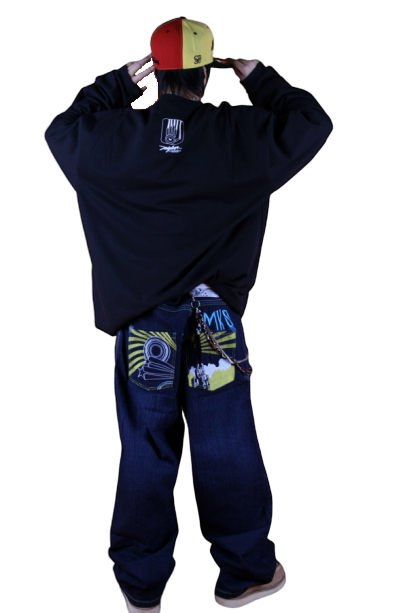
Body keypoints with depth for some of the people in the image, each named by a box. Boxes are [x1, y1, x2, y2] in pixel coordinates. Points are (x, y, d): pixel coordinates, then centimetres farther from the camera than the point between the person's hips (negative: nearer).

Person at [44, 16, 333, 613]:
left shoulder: (110, 139, -5)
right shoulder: (240, 137, -9)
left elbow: (62, 128, 18)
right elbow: (312, 122, 9)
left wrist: (119, 82, 20)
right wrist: (257, 77, 17)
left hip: (140, 327, 2)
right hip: (216, 324, -1)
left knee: (145, 456, 14)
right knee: (228, 452, 13)